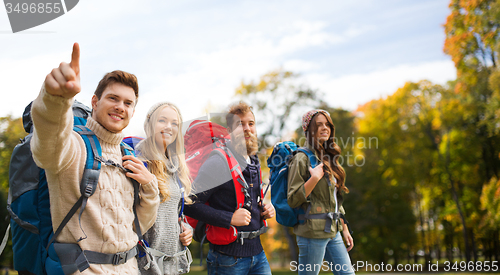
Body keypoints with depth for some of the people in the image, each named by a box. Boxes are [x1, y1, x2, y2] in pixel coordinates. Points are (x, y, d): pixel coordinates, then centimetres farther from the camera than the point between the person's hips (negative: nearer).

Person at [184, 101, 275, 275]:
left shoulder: (254, 164, 12)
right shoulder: (218, 163, -13)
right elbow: (191, 204, -20)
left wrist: (264, 210, 6)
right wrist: (229, 218, -24)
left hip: (257, 252, 7)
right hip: (229, 258, -7)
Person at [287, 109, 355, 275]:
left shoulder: (329, 159, 15)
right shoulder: (302, 159, -9)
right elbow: (292, 200, -13)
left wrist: (344, 228, 19)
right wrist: (314, 178, -20)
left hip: (333, 231, 8)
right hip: (312, 232, -8)